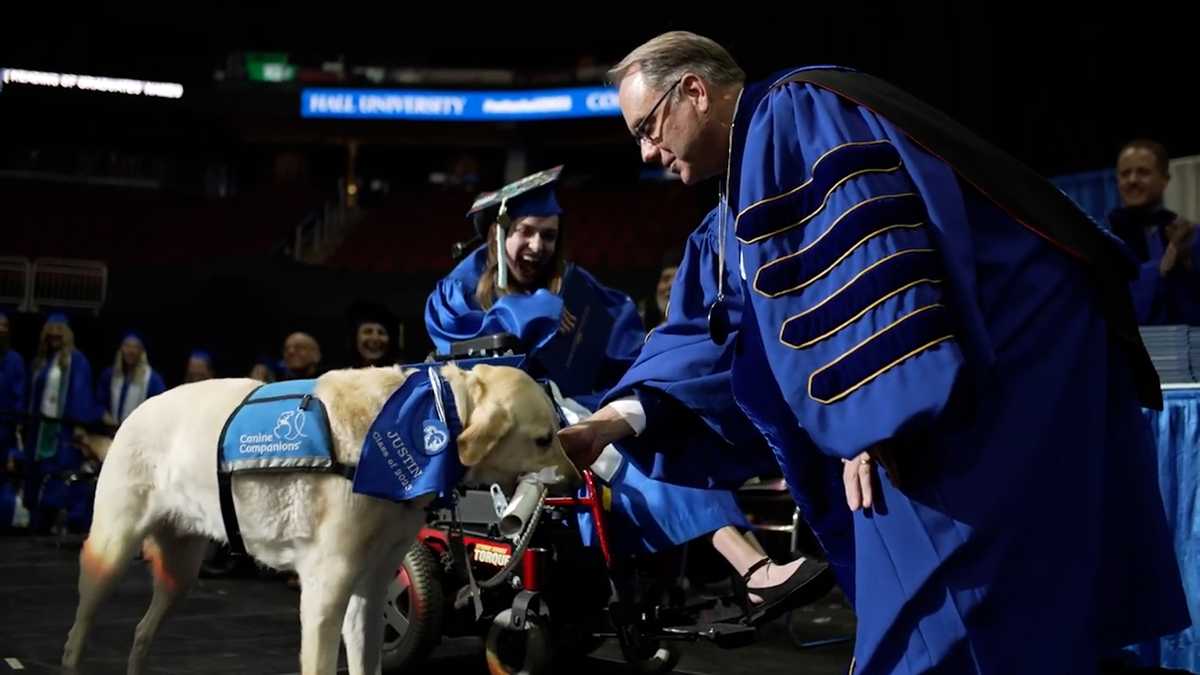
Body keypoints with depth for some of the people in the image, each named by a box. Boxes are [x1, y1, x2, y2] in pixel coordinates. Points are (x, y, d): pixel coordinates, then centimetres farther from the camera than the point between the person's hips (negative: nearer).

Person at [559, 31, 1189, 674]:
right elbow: (720, 343, 22)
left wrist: (871, 426, -24)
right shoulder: (750, 185, 21)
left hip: (1008, 354, -10)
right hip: (982, 369, 10)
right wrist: (612, 423, 16)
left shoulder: (791, 114, -10)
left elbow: (863, 266, -23)